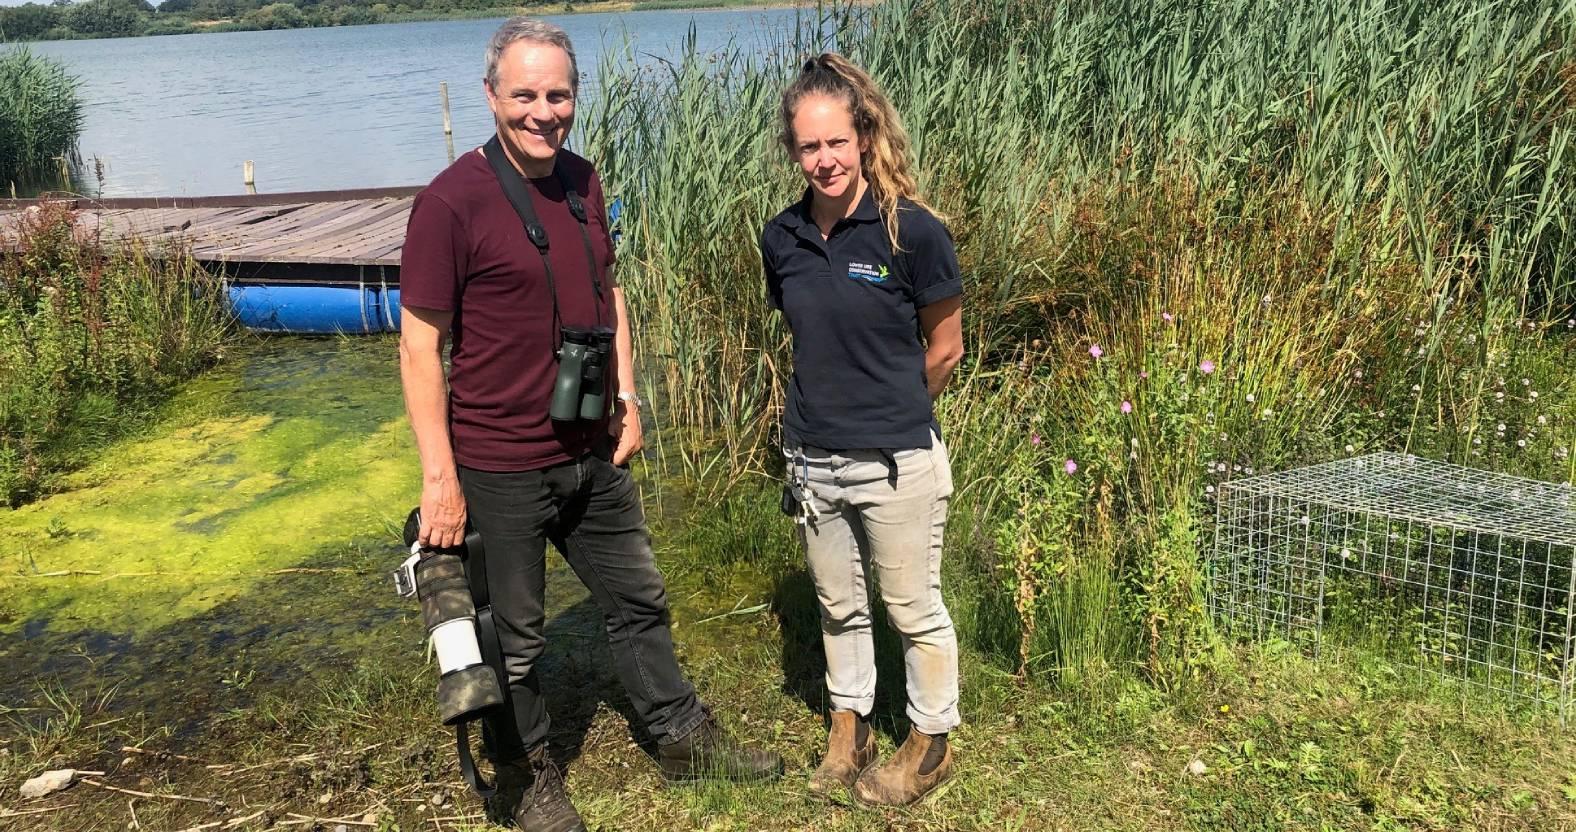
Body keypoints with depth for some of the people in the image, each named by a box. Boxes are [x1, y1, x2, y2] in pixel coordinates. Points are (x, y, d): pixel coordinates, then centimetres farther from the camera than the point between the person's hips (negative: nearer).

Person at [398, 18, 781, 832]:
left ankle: (684, 738, 39)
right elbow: (419, 346, -16)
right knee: (514, 635, 11)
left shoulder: (581, 181, 4)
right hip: (500, 468, -6)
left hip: (592, 456, 7)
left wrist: (626, 396, 9)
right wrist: (440, 476, -18)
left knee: (638, 600, 20)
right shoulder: (450, 202, -17)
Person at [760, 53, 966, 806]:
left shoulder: (913, 231, -15)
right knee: (837, 604, 20)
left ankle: (931, 744, 32)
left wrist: (888, 412, 7)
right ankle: (849, 726, 40)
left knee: (913, 609, 12)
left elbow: (944, 348, -4)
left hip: (896, 463, -5)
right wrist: (834, 405, 12)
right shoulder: (782, 238, -1)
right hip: (812, 457, 5)